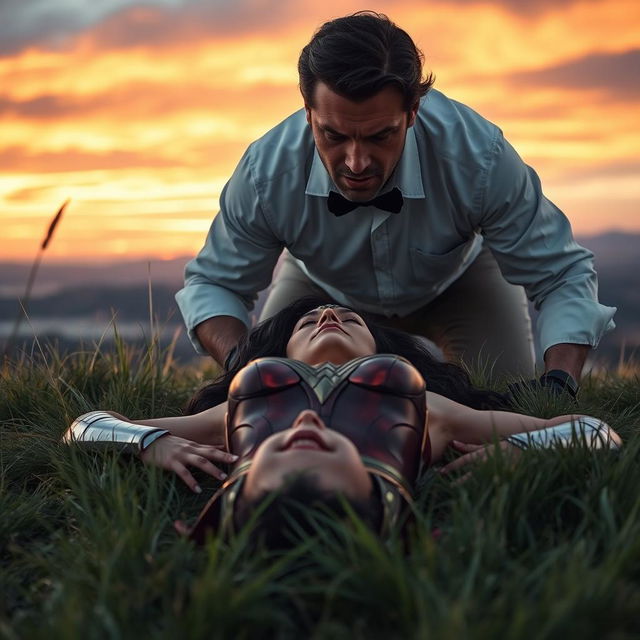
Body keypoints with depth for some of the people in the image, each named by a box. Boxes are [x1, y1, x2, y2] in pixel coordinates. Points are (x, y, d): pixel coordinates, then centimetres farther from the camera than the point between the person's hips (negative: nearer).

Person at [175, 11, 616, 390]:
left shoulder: (479, 158, -39)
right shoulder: (266, 173, -36)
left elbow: (564, 276, -29)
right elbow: (211, 284, -20)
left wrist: (558, 386, -48)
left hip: (459, 281, -1)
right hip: (324, 289, 2)